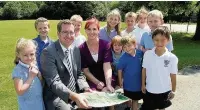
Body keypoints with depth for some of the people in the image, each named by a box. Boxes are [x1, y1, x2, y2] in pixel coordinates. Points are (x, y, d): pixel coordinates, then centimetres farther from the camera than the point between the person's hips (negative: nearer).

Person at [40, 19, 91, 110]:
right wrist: (73, 96, -35)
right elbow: (54, 82, -22)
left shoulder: (76, 50, 6)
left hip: (76, 95, 6)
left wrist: (86, 88, -8)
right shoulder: (48, 52, -15)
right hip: (57, 97, -6)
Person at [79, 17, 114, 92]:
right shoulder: (81, 49, -6)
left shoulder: (105, 45, -7)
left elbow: (107, 66, -18)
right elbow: (85, 70, -3)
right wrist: (98, 83, -13)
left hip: (106, 81, 0)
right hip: (91, 83, 0)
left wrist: (108, 84, -31)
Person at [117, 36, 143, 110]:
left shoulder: (140, 53, -13)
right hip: (128, 85, -2)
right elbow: (120, 70, -9)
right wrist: (120, 83, -4)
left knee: (135, 100, 21)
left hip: (138, 83, 2)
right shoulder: (123, 58, -19)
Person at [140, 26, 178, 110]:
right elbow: (144, 70, -1)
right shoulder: (147, 54, -13)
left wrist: (173, 91, 1)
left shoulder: (172, 58, -16)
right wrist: (143, 84, 3)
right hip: (149, 90, 1)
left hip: (164, 91, 0)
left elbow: (173, 75, -6)